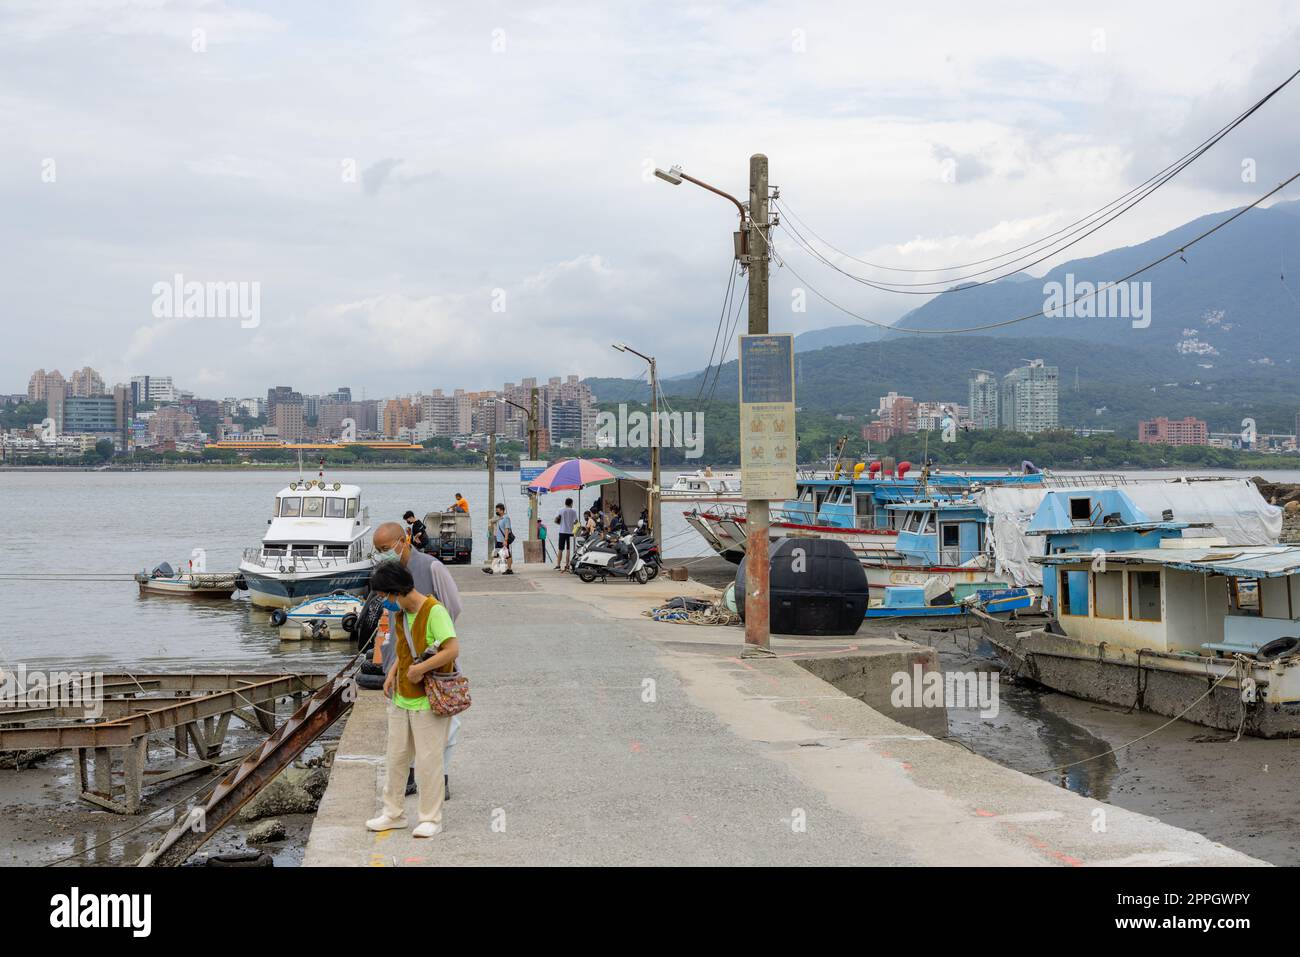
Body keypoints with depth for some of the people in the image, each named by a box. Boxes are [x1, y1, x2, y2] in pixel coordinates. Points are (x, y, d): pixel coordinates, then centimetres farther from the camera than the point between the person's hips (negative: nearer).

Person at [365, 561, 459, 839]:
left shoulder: (434, 611, -18)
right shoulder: (400, 614, 8)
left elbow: (453, 650, -25)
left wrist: (419, 669, -21)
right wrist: (392, 673, 7)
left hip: (429, 701, -8)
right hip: (401, 698, 8)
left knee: (428, 761, 0)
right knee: (395, 758, 14)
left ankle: (431, 818, 11)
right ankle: (394, 813, 26)